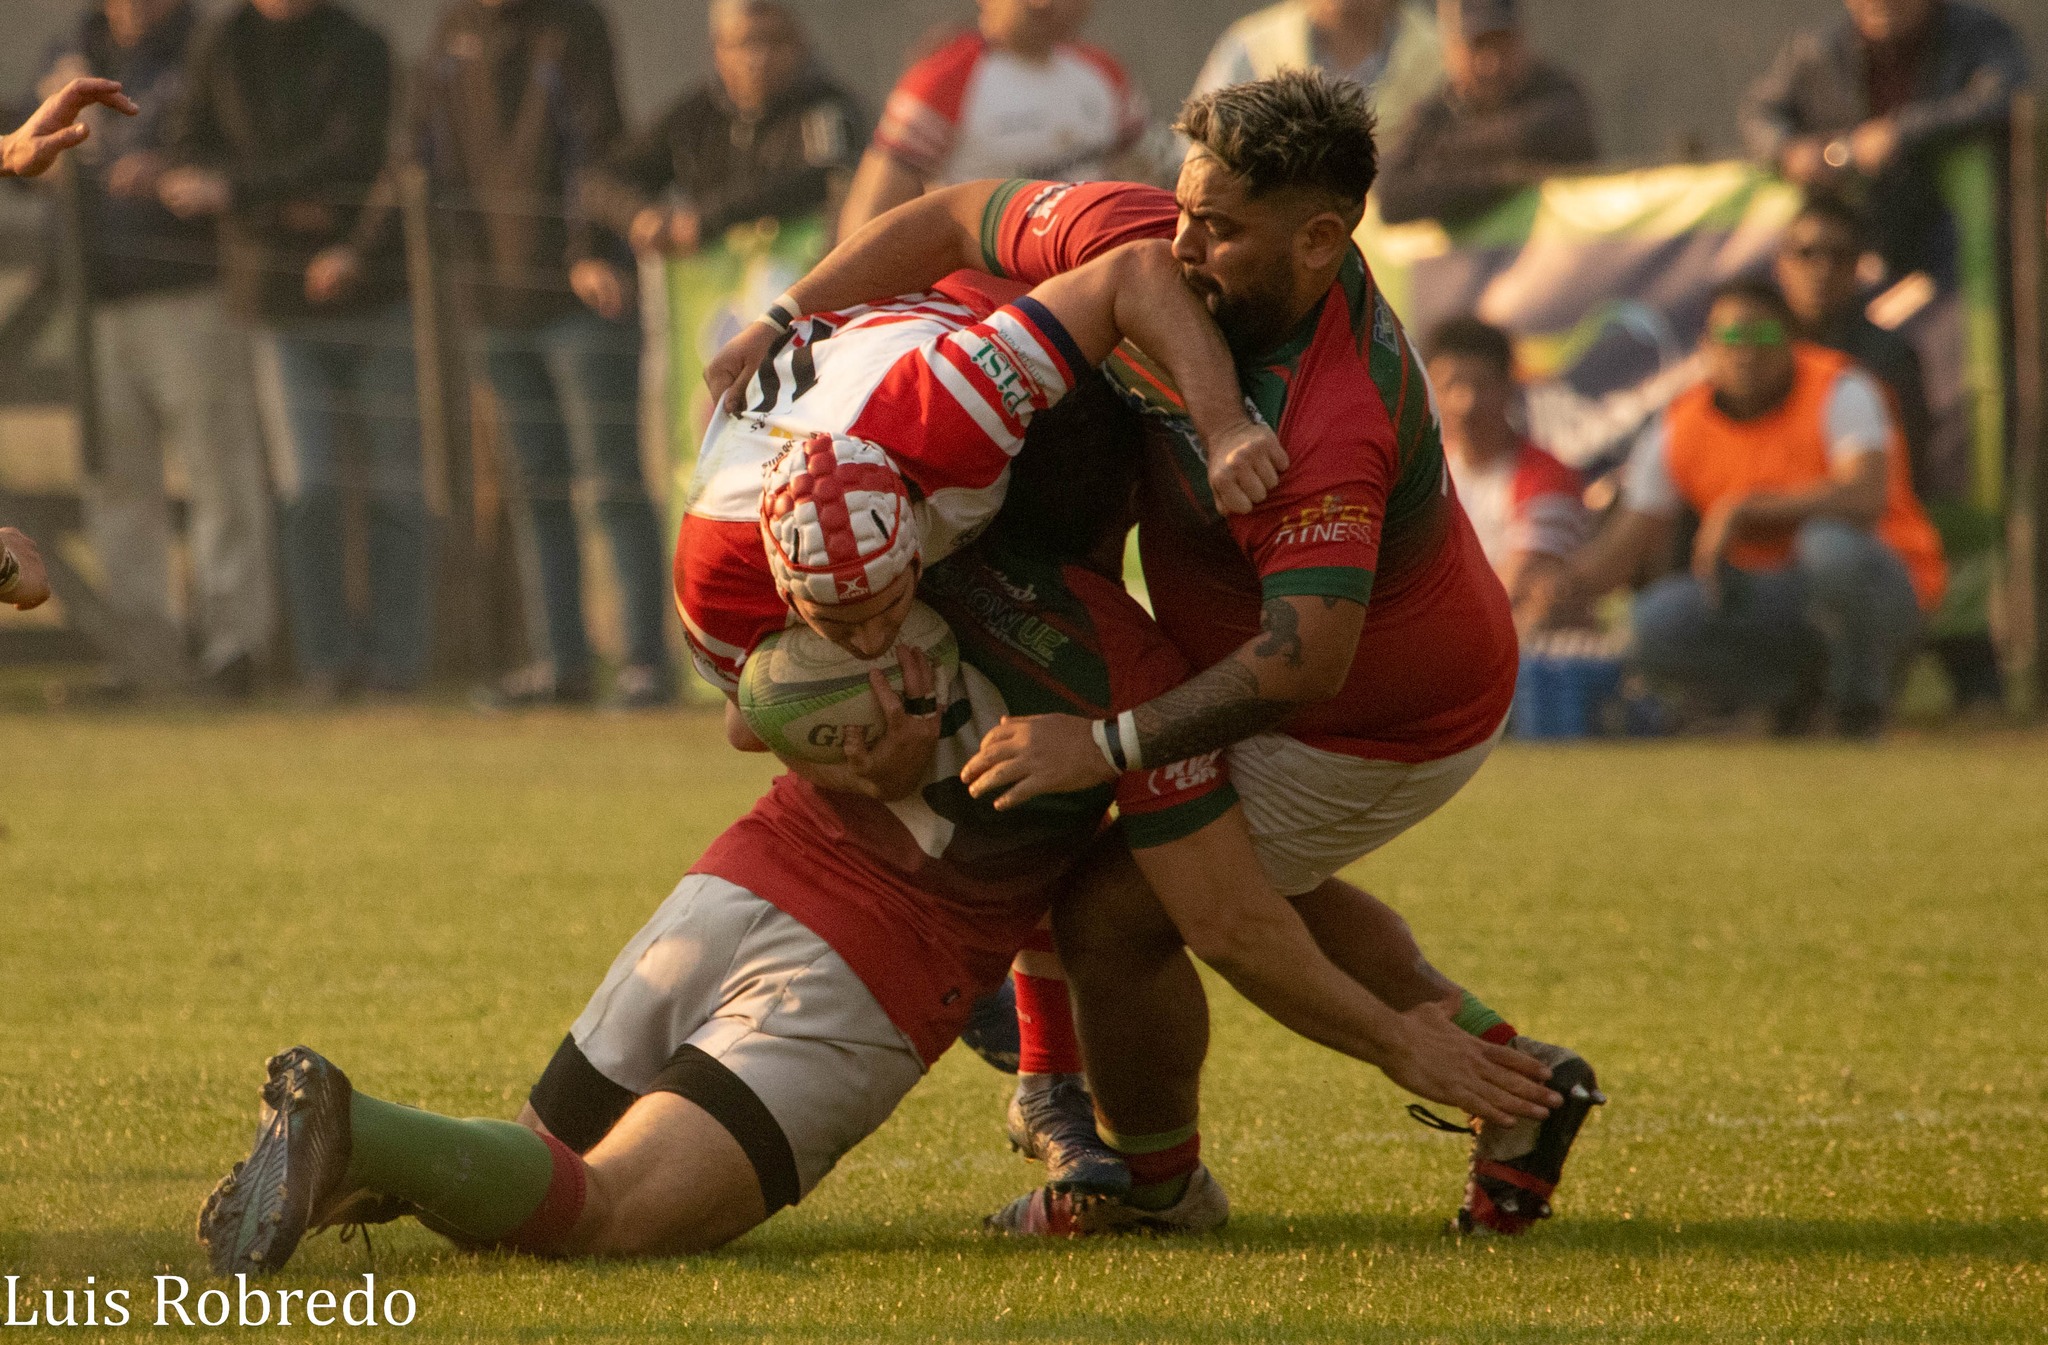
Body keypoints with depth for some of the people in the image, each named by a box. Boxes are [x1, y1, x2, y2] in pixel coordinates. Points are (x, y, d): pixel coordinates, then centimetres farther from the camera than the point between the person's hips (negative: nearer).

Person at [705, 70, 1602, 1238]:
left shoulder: (1333, 431, -41)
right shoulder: (1138, 245, -18)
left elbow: (1304, 660, -47)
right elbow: (958, 223, -6)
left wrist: (1109, 745, -47)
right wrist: (774, 332, -12)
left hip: (1378, 732, -9)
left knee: (1116, 915, -4)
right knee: (1261, 891, 30)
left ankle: (1156, 1178, 21)